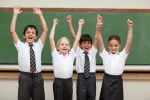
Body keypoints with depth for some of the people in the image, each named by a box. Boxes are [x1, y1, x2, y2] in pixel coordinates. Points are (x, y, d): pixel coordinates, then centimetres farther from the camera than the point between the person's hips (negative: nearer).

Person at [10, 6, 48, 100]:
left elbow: (45, 30, 5)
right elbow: (12, 31, -1)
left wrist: (40, 15, 3)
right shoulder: (20, 46, 8)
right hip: (25, 77, -1)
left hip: (37, 77, 2)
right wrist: (15, 15, -1)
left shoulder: (39, 45, 12)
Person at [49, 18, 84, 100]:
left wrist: (80, 26, 3)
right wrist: (54, 24, -4)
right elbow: (51, 38, -5)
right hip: (58, 82, -2)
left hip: (68, 81, 3)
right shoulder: (55, 54, 1)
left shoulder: (71, 54, 6)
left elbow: (77, 39, 5)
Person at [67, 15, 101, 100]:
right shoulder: (78, 51, 5)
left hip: (91, 76, 2)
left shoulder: (93, 51, 8)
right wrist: (70, 23, -7)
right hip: (81, 77, -2)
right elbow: (74, 37, -1)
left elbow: (96, 37, 1)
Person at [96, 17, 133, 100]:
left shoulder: (122, 55, 4)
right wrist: (98, 30, -24)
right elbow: (100, 42, -9)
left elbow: (129, 42, -7)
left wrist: (130, 28, -20)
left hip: (117, 81, 0)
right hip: (107, 81, 0)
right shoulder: (105, 55, 3)